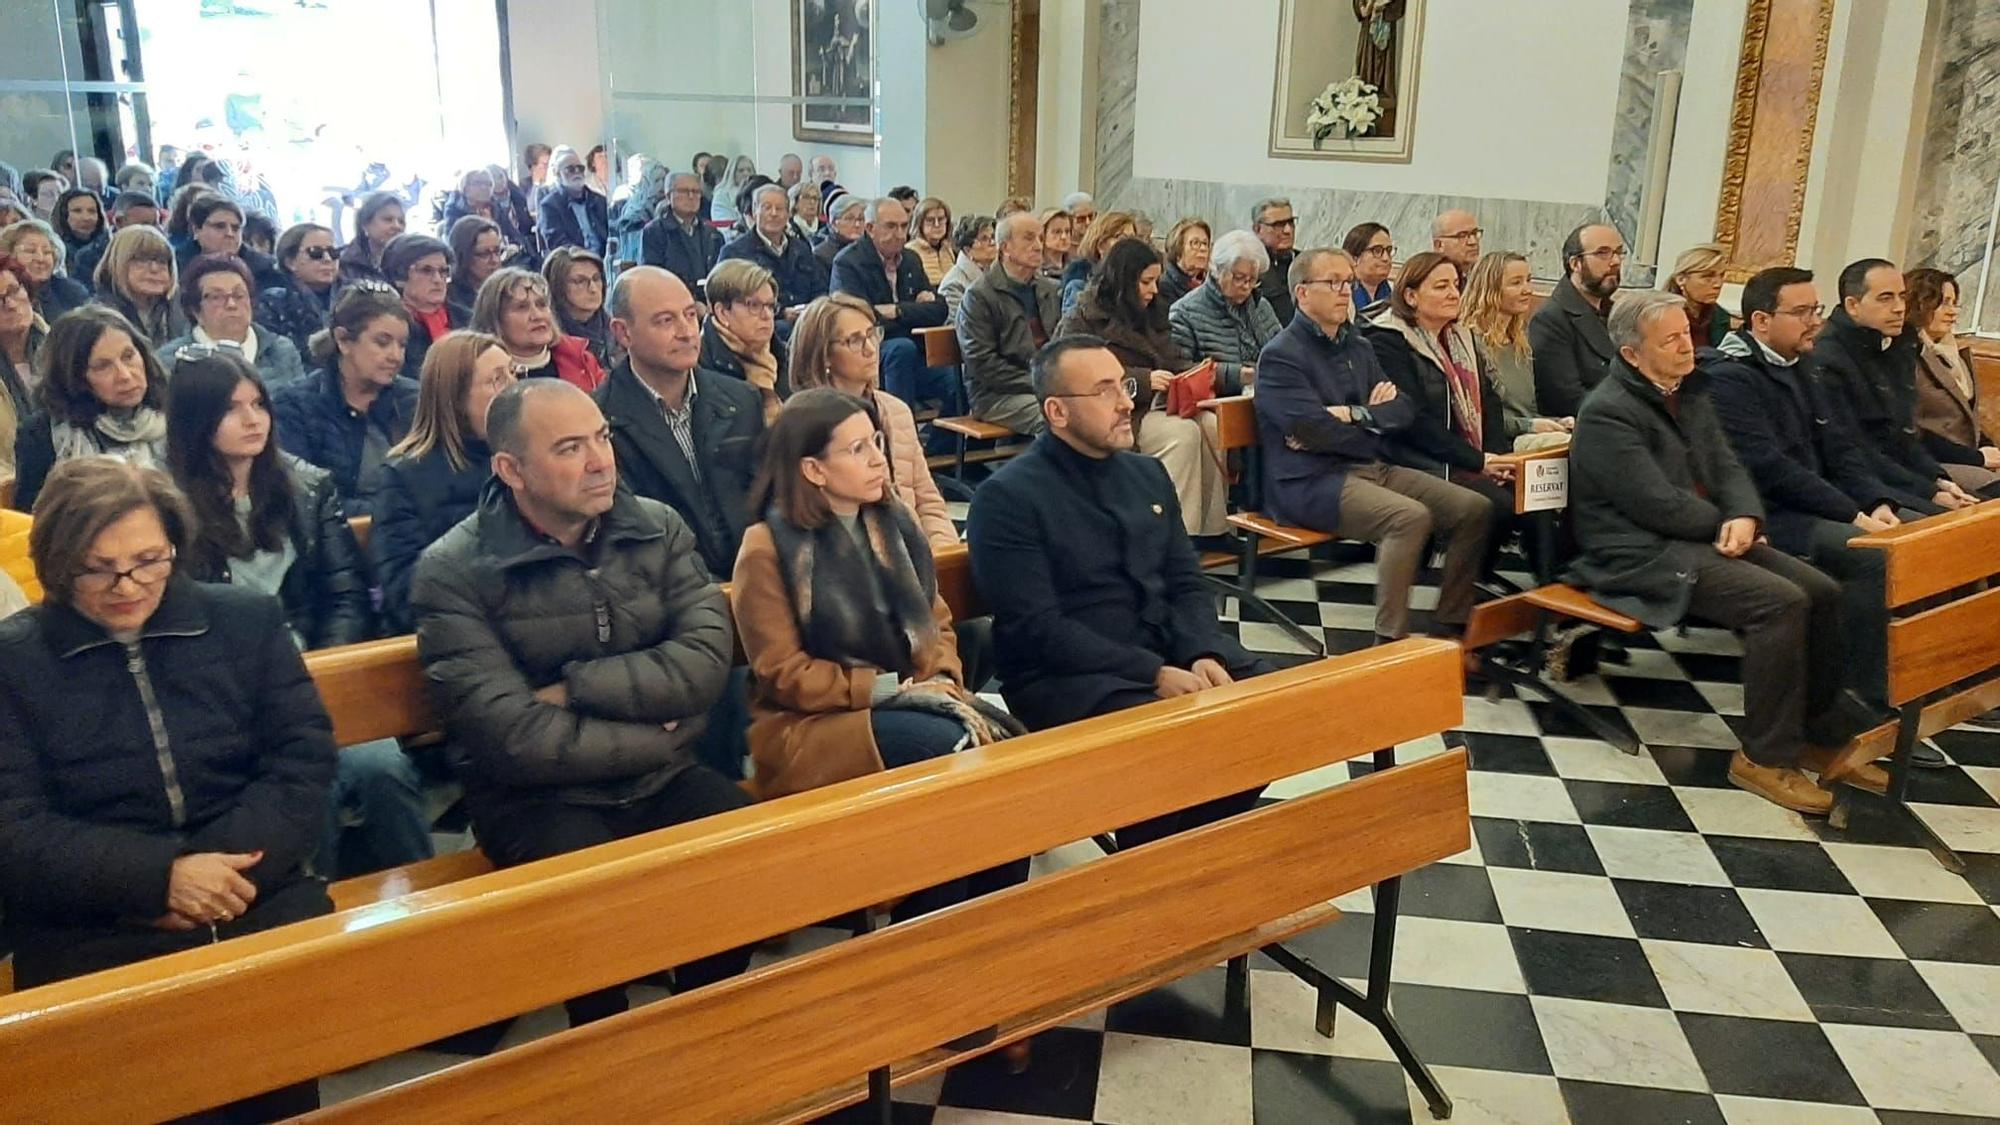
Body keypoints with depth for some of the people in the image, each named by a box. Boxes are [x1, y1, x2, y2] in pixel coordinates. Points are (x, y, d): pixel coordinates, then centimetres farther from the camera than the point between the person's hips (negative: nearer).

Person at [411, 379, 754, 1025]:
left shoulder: (658, 529, 3)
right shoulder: (453, 572, -9)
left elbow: (706, 662, -9)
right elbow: (514, 740, -17)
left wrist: (573, 686, -15)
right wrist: (662, 737, -10)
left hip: (661, 779, 4)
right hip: (536, 796, -3)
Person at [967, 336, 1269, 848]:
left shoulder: (1147, 473, 13)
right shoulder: (1007, 496, -9)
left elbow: (1187, 585, 12)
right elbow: (1036, 629, -16)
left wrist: (1204, 654, -10)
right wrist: (1155, 674, -21)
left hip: (1170, 656, 7)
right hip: (1066, 677, -7)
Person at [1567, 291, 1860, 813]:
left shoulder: (1690, 395, 15)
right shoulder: (1607, 413, -15)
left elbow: (1727, 467, 11)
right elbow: (1659, 504, -20)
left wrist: (1745, 517, -11)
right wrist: (1725, 526, -5)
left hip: (1704, 536, 9)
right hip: (1642, 554, -9)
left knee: (1822, 592, -3)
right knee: (1781, 603, -23)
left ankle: (1821, 734, 11)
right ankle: (1765, 758, -13)